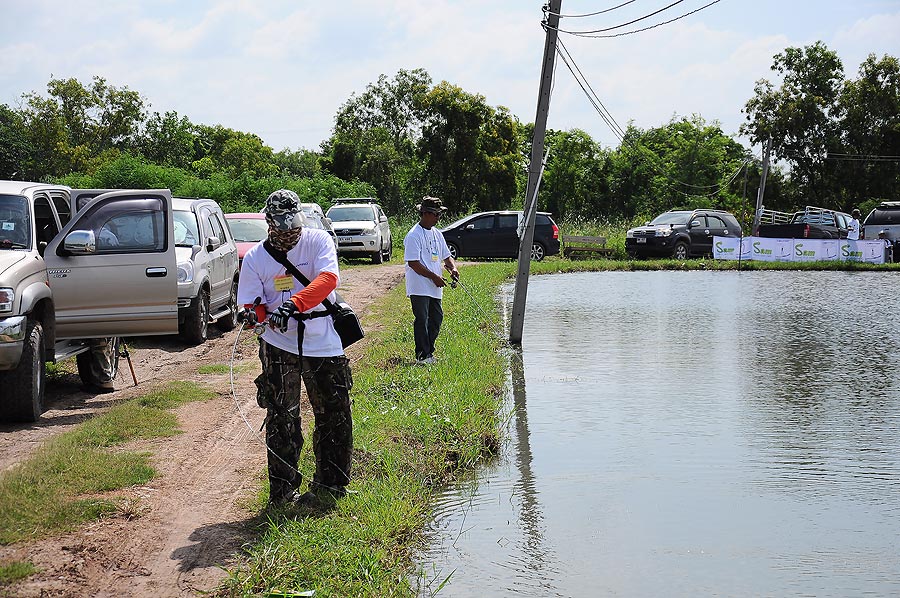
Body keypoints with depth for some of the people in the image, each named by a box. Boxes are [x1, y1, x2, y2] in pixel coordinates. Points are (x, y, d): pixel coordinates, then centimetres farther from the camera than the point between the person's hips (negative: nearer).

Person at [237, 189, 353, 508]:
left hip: (323, 343, 0)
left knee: (335, 416, 8)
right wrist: (256, 313, -26)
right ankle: (282, 491, 7)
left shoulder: (318, 241, -3)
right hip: (279, 346, 0)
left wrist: (293, 304, -34)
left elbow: (328, 279, -20)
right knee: (282, 419, -1)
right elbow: (251, 303, 0)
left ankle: (329, 485, 22)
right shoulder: (255, 257, 2)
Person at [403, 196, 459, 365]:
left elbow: (446, 256, 22)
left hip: (435, 288, 8)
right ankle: (422, 355, 0)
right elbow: (413, 263, -17)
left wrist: (452, 268, 0)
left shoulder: (437, 234, 14)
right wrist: (434, 277, -17)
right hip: (419, 287, -8)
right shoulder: (413, 235, -12)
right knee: (422, 320, -6)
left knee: (436, 319, 11)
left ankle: (429, 352, 22)